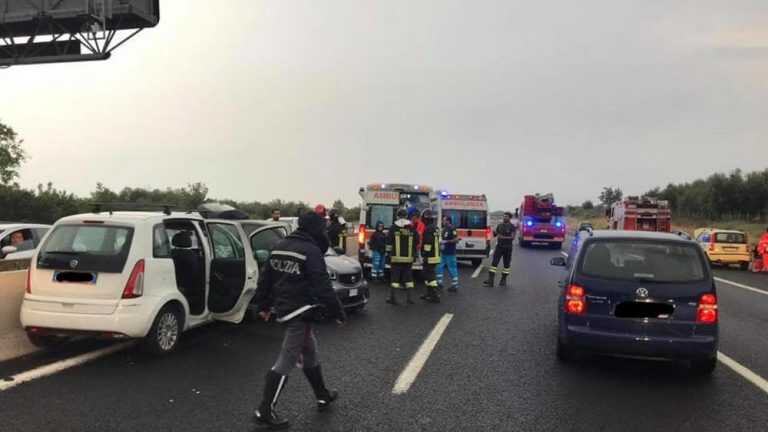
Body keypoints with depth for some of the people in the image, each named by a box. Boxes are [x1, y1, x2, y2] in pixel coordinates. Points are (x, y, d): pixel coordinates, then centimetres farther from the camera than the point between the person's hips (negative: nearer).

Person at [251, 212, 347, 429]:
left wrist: (264, 305, 24)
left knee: (309, 352, 21)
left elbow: (265, 279, 15)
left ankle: (323, 396, 34)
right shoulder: (311, 251, -16)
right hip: (300, 311, -9)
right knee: (287, 361, -3)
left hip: (283, 307, 9)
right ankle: (265, 410, 2)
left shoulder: (280, 247, 10)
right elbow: (322, 287, -18)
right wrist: (338, 312, -9)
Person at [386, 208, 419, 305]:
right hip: (408, 258, 2)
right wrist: (414, 255, 21)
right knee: (408, 277, 9)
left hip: (396, 258, -2)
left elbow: (389, 242, -2)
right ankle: (408, 298, 11)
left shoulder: (393, 228, -3)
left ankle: (392, 298, 2)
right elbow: (417, 242, 7)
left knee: (394, 277, 2)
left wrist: (388, 253, 7)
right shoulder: (412, 229, 2)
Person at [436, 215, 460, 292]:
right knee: (439, 267, 10)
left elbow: (456, 240, -20)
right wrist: (441, 242, 8)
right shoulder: (444, 229, 13)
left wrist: (446, 241, -20)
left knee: (452, 269, -2)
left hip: (450, 254, -9)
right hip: (443, 253, 9)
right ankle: (439, 284, 18)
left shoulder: (452, 229, -14)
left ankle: (455, 286, 6)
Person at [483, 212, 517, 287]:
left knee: (506, 264, 6)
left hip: (508, 248, -3)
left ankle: (503, 280, 19)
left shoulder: (512, 227, -4)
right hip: (499, 247, 3)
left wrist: (503, 237, -25)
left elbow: (512, 237, -15)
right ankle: (490, 280, -10)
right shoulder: (500, 225, 8)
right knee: (494, 263, -7)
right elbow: (495, 234, 12)